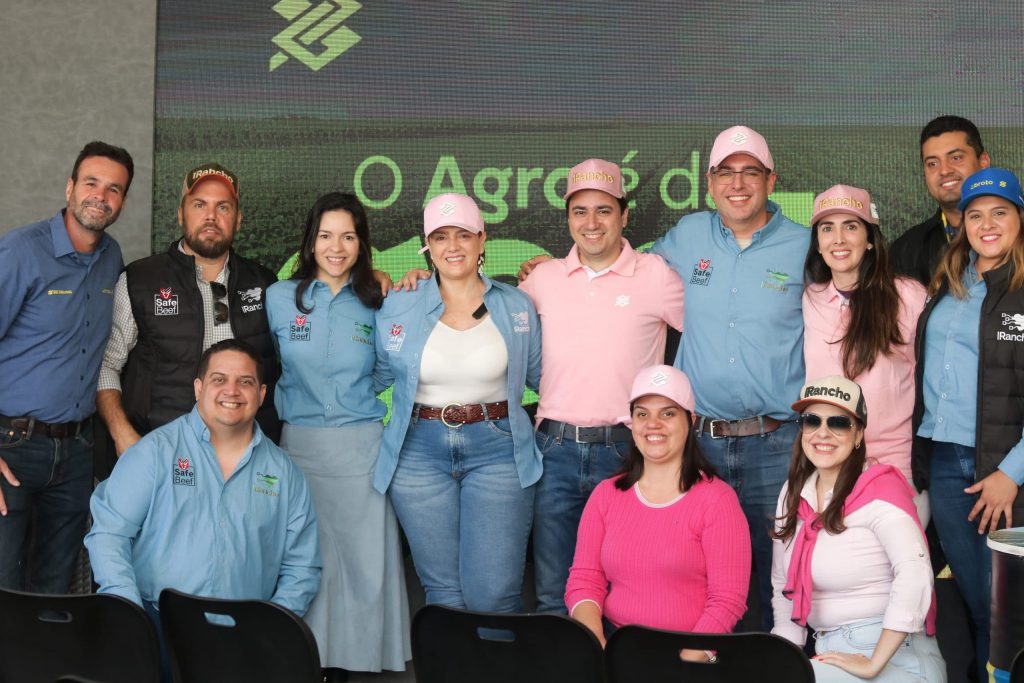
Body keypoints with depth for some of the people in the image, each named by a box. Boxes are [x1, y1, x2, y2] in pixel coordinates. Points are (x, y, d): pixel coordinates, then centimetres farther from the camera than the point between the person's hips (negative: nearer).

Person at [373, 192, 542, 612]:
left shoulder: (517, 307, 4)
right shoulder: (398, 308, 4)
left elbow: (539, 375, 16)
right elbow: (377, 377, 16)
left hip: (497, 452, -1)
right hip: (420, 454, 1)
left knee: (493, 593, -6)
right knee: (443, 592, 6)